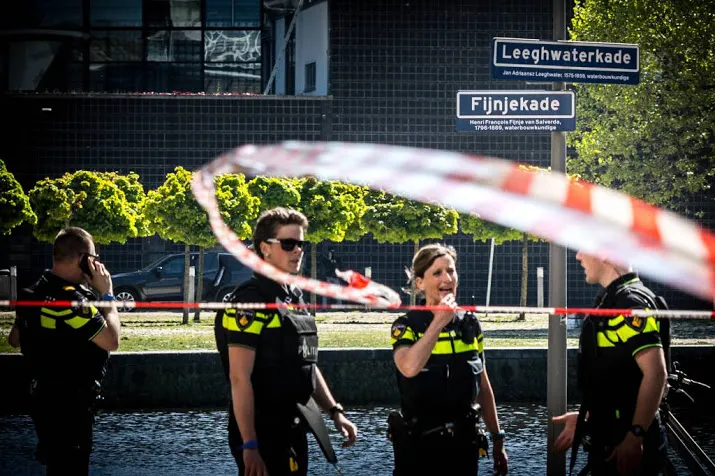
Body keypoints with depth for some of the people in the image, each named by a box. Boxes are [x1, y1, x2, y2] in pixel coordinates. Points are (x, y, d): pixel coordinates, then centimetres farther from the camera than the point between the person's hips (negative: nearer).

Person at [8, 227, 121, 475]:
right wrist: (106, 294, -12)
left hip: (43, 396, 9)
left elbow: (15, 339, 19)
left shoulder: (34, 294, 6)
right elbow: (111, 341, -20)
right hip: (69, 403, -9)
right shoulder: (72, 301, -23)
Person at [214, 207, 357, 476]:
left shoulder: (294, 299, 15)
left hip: (293, 432, 9)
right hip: (263, 435, -9)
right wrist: (249, 446, -23)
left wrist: (334, 412, 16)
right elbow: (239, 378, -19)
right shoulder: (251, 301, -14)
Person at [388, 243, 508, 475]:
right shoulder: (406, 326, -8)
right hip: (418, 445, -4)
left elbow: (483, 387, 12)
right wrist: (439, 321, -24)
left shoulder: (470, 324, 5)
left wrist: (498, 440, 13)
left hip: (465, 441, 4)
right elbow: (410, 368, -30)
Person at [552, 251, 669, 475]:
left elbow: (656, 373, -25)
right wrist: (586, 418, 22)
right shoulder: (612, 298, 14)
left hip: (626, 447, -10)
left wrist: (634, 438, -26)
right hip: (610, 440, 10)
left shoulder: (629, 302, -17)